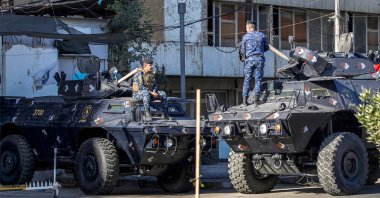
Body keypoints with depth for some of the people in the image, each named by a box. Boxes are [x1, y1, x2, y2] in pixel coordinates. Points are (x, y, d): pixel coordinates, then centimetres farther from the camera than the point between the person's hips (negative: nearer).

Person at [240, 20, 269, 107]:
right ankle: (256, 98, -6)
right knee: (258, 80, 4)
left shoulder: (245, 36, 3)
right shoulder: (262, 35, 7)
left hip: (249, 60, -1)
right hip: (259, 59, 1)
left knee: (247, 80, 6)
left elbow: (242, 51, 7)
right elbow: (266, 48, 15)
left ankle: (245, 100, 3)